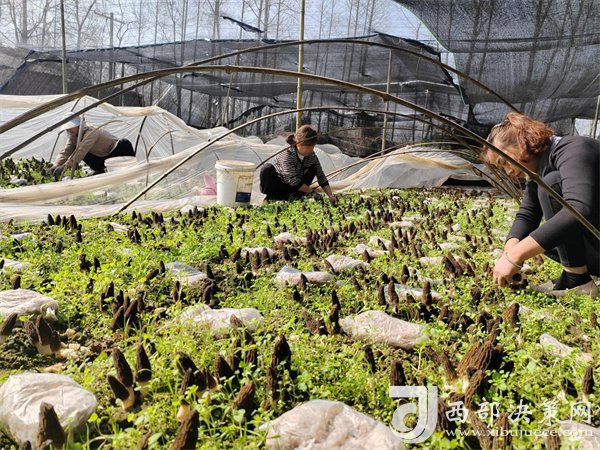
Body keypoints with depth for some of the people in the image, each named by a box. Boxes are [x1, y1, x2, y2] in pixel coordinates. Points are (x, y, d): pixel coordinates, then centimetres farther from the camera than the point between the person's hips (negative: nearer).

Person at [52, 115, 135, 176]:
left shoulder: (91, 132, -30)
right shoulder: (72, 137, -2)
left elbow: (82, 150, -42)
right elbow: (65, 152, -9)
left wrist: (65, 166, -49)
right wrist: (55, 166, -27)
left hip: (114, 152, -8)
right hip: (101, 158, 8)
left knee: (125, 144, -39)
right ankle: (100, 171, 1)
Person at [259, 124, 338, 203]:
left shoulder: (311, 155, -11)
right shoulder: (286, 154, -29)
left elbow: (321, 176, -7)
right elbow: (293, 180, -32)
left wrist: (330, 196, -18)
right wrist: (312, 192, -28)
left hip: (292, 188, 6)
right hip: (276, 185, -5)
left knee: (313, 168, -10)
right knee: (267, 168, -35)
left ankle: (294, 197, -9)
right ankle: (270, 198, -14)